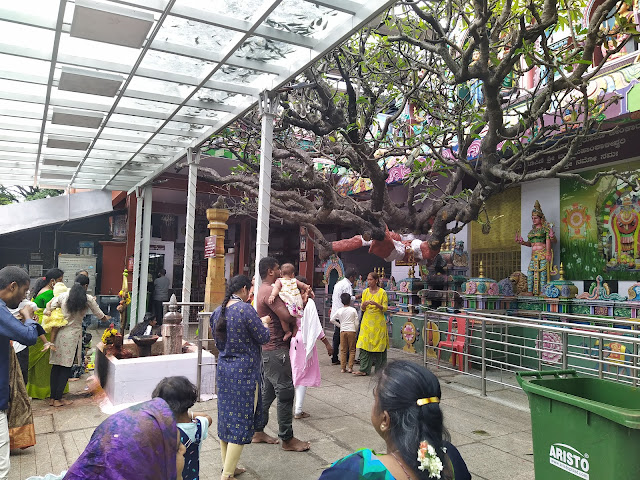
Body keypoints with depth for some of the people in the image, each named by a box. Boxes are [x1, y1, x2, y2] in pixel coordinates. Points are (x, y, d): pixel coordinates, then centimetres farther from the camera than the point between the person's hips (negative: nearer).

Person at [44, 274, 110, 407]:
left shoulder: (64, 295, 3)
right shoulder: (88, 299, -4)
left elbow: (50, 306, 0)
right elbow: (99, 314, 7)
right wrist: (106, 318, 26)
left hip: (59, 333, 4)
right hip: (74, 334, -4)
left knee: (56, 365, 11)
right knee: (66, 367, 4)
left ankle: (52, 398, 17)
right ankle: (58, 399, 7)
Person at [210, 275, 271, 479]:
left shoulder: (218, 311, 5)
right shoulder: (245, 309, -18)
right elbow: (263, 338, -12)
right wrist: (264, 323, 8)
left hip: (224, 369, 8)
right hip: (245, 372, -8)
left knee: (226, 416, 16)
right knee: (241, 420, 1)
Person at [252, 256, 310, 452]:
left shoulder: (264, 290, 17)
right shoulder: (269, 291, -18)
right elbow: (287, 316, -26)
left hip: (268, 348, 11)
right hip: (275, 349, -11)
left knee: (268, 390, 17)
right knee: (285, 391, -4)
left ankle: (258, 431, 26)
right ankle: (287, 439, 6)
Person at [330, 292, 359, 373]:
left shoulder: (339, 310, 2)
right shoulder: (353, 310, -4)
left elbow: (332, 320, 2)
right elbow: (357, 322, -3)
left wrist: (339, 325, 11)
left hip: (342, 331, 2)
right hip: (351, 330, -2)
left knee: (343, 350, 8)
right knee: (352, 350, 6)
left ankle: (343, 368, 9)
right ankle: (350, 367, 3)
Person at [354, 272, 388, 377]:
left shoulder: (382, 292, -4)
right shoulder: (365, 291, 8)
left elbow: (385, 308, -6)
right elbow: (362, 309, 9)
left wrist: (376, 304, -22)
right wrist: (364, 304, -13)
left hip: (378, 322, -3)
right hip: (367, 321, 3)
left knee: (379, 345, 2)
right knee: (364, 346, -2)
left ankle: (380, 370, 14)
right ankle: (364, 370, 2)